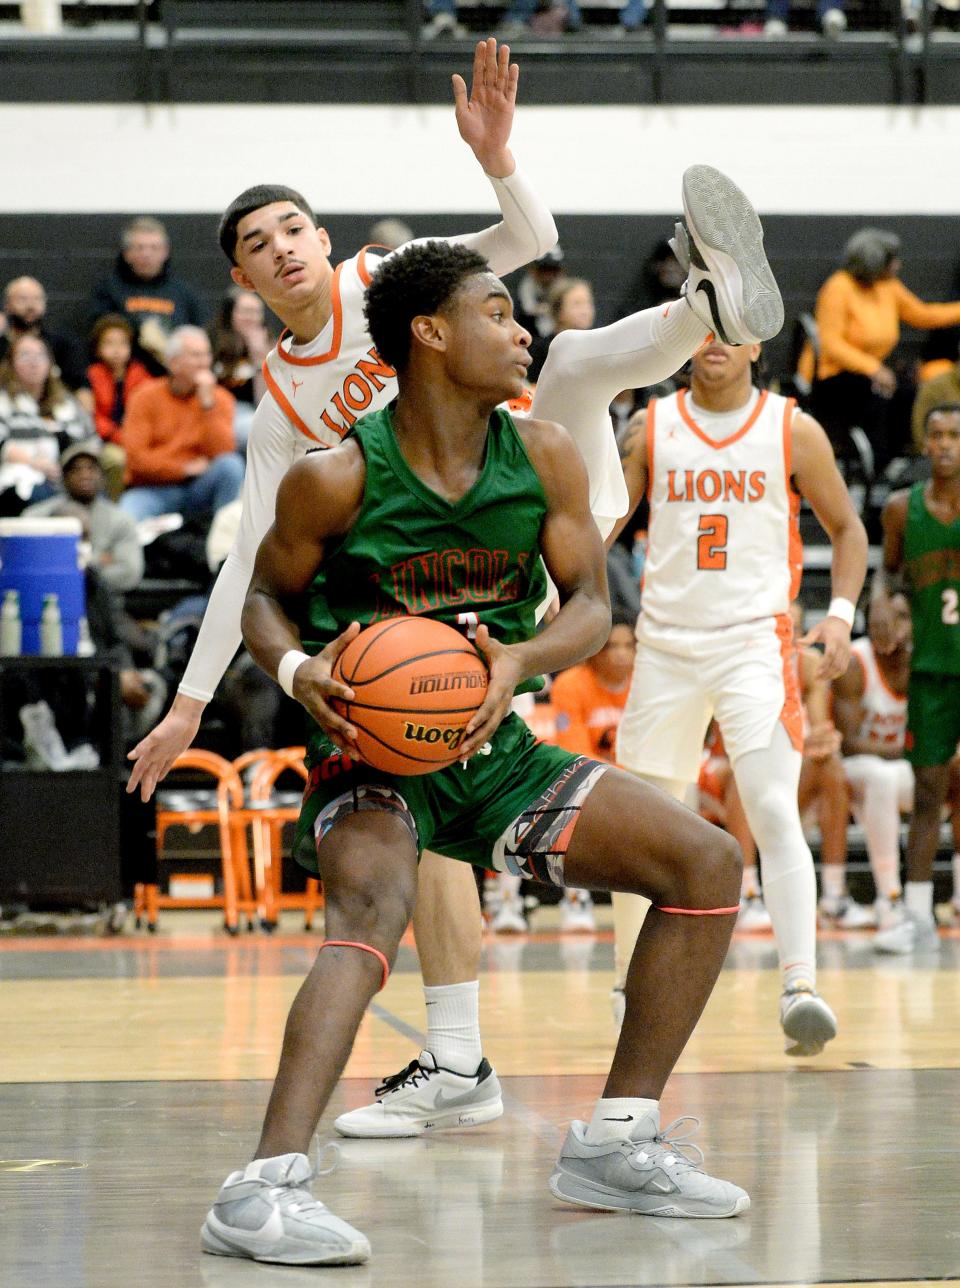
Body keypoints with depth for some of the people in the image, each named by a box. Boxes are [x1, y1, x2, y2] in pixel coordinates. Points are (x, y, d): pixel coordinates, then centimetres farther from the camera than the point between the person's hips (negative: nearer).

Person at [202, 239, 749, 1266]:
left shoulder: (543, 457, -3)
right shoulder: (336, 479, -14)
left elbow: (591, 604, 1)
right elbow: (266, 596, 0)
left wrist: (522, 662, -21)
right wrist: (296, 670, -23)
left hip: (493, 750, 6)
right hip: (370, 757, -6)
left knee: (708, 864, 0)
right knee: (372, 913, -37)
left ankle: (614, 1146, 8)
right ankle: (263, 1192, -48)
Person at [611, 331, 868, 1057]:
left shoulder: (793, 432, 1)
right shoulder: (652, 428, 6)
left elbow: (846, 528, 9)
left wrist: (841, 612, -7)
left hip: (755, 642, -3)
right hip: (665, 643, 3)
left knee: (775, 812, -19)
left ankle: (800, 986, -27)